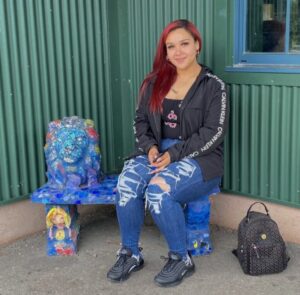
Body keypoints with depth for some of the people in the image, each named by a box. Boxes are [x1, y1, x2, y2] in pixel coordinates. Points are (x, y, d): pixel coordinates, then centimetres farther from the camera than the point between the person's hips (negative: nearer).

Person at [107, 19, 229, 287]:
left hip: (198, 158, -4)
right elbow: (141, 120, 13)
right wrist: (150, 146, -8)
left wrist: (174, 154, -18)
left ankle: (181, 259, -10)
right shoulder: (155, 82, 9)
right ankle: (130, 254, -7)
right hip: (157, 151, 4)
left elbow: (213, 133, -10)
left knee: (158, 190, -32)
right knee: (127, 182, -26)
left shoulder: (213, 86, -4)